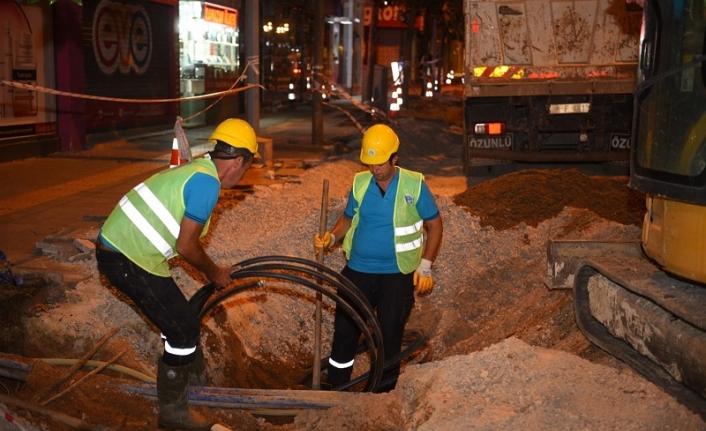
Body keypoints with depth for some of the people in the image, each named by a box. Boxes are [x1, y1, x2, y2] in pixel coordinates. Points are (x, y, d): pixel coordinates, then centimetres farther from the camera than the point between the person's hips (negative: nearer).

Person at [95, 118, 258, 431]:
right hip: (127, 259, -10)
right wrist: (214, 273, 0)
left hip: (119, 248, 10)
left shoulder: (197, 170, 13)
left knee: (181, 319, 22)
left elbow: (181, 238, 21)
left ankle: (191, 373, 43)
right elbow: (185, 245, -17)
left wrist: (213, 273, 26)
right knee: (184, 329, -1)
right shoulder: (207, 183, -19)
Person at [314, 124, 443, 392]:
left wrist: (425, 265, -8)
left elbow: (434, 224, -2)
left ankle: (384, 392, 25)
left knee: (390, 335, 9)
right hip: (358, 270, 3)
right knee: (344, 330, 9)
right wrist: (332, 237, -9)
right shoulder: (360, 183, -1)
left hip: (397, 275, -3)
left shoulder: (414, 184, -9)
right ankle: (335, 388, 25)